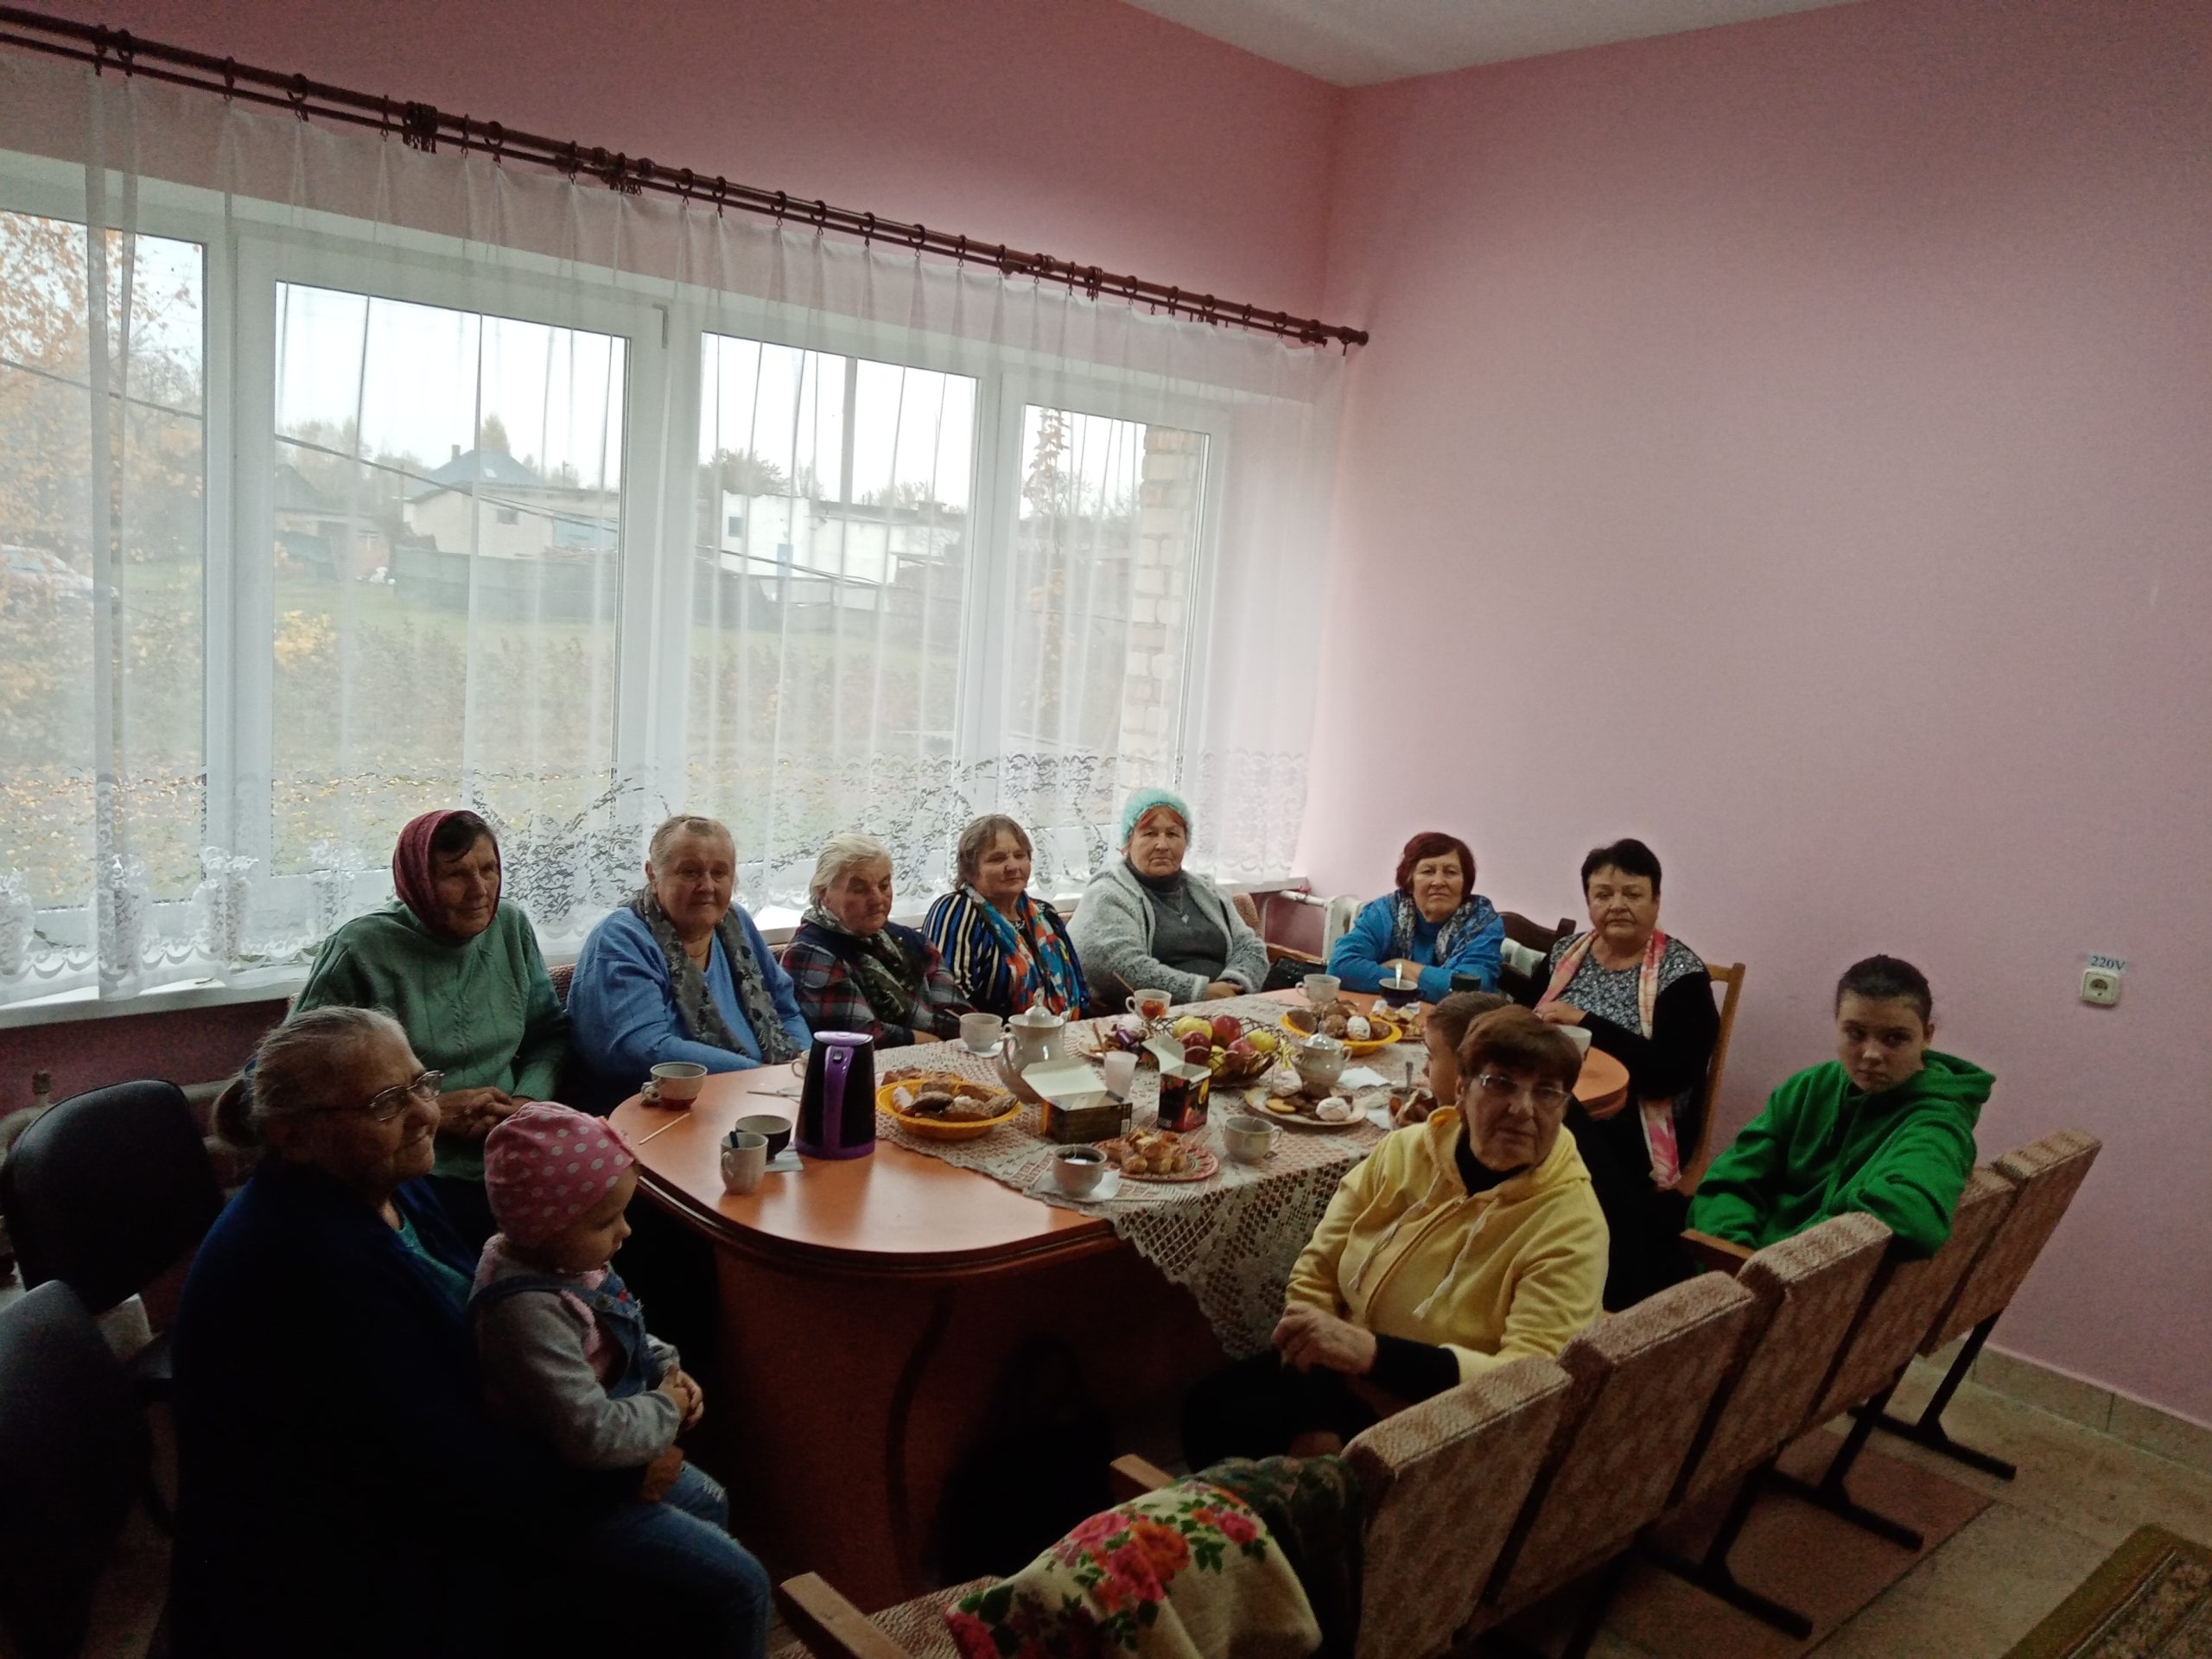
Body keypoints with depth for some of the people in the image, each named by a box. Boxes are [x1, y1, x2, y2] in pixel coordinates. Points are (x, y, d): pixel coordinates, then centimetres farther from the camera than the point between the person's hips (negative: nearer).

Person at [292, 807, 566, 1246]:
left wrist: (525, 1102, -4)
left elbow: (549, 1034, 17)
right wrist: (431, 1111, -10)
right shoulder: (361, 951, -5)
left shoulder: (511, 927, 10)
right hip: (413, 1174, -5)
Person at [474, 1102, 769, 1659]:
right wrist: (666, 1409, -19)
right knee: (743, 1587, -8)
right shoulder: (530, 1311, -35)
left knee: (709, 1502, 30)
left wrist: (667, 1367, -1)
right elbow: (592, 1435, -36)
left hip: (609, 1464, 10)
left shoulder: (562, 1257, -6)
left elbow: (622, 1336, 15)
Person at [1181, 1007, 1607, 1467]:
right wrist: (1312, 1423, -15)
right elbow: (1314, 1275, -1)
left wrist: (1372, 1353, -37)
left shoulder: (1571, 1224, -16)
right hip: (1336, 1383, 4)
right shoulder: (1407, 1150, -4)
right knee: (1210, 1412, -15)